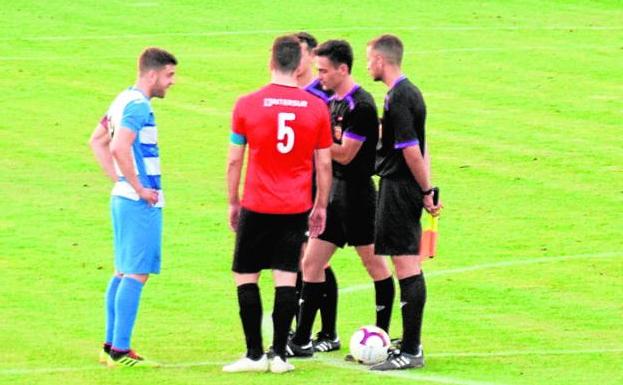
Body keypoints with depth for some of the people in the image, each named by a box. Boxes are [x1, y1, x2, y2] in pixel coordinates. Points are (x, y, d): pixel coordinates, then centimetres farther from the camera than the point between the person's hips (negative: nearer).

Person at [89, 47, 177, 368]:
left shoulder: (125, 99, 14)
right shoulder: (139, 105, -16)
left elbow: (97, 141, 23)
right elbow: (119, 148, -29)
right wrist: (139, 189, -20)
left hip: (123, 197, 10)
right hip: (141, 203, -10)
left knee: (123, 272, 14)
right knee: (136, 274, -8)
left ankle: (111, 346, 18)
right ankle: (120, 351, -8)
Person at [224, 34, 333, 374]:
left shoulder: (247, 105, -5)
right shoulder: (316, 108, -1)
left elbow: (234, 160, 0)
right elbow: (324, 163, 5)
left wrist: (233, 203, 11)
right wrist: (321, 206, 16)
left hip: (257, 206, -2)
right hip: (297, 207, 2)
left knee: (245, 276, 8)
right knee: (286, 278, 5)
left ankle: (255, 355, 5)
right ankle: (279, 355, 3)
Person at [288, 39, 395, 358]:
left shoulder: (361, 106, -16)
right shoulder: (333, 101, 11)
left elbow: (345, 154, -18)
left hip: (357, 195, -9)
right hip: (333, 193, 9)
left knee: (375, 265, 3)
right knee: (310, 264, 5)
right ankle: (302, 340, 8)